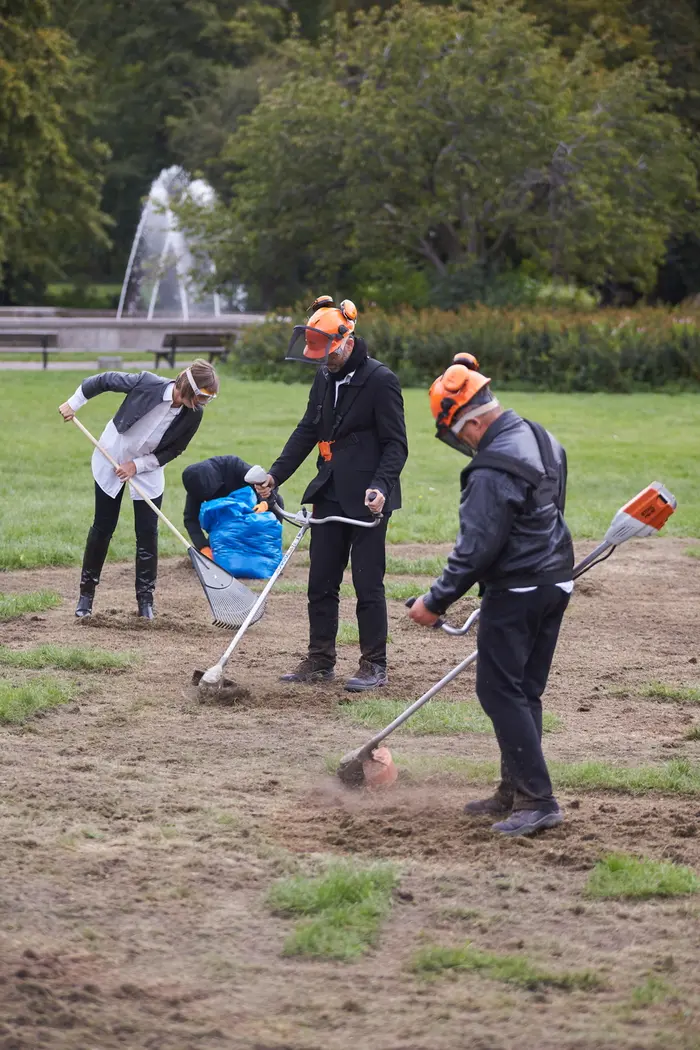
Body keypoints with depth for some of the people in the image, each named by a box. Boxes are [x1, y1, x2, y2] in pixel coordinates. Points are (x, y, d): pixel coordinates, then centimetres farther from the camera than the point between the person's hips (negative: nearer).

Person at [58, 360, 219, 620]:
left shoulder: (193, 415, -20)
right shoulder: (147, 384, -29)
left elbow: (173, 451, -8)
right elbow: (104, 381, -15)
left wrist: (137, 466, -16)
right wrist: (74, 403, -8)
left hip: (148, 470, 2)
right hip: (112, 462, -2)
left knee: (148, 532, -3)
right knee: (102, 528, 5)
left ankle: (145, 598, 8)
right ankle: (87, 592, 17)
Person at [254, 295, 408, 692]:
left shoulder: (380, 380, -12)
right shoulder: (326, 379, 11)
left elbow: (396, 443, -12)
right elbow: (307, 431, 17)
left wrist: (381, 485, -26)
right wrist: (276, 475, 7)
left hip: (366, 500, -7)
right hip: (329, 495, 7)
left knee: (368, 583, -3)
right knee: (321, 583, 9)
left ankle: (375, 665, 5)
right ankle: (320, 661, 17)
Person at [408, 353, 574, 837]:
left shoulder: (493, 472, -23)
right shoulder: (542, 440, 8)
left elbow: (475, 548, -22)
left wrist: (436, 602, -13)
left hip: (516, 592, -10)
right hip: (556, 583, 10)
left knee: (501, 691, -4)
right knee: (525, 692, 15)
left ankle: (537, 798, -8)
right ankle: (515, 792, 22)